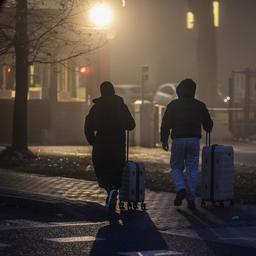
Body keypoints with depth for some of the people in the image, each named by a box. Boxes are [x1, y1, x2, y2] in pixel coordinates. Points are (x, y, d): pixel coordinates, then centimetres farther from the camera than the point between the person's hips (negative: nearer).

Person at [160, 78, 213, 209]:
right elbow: (208, 124, 12)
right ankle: (191, 198, 2)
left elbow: (165, 124, -1)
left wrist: (164, 140, 7)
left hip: (178, 140, -1)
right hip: (194, 140, 1)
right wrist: (207, 128, 34)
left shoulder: (173, 105, 1)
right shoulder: (200, 106, 4)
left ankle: (180, 189, -14)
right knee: (192, 170, 6)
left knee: (176, 167, 12)